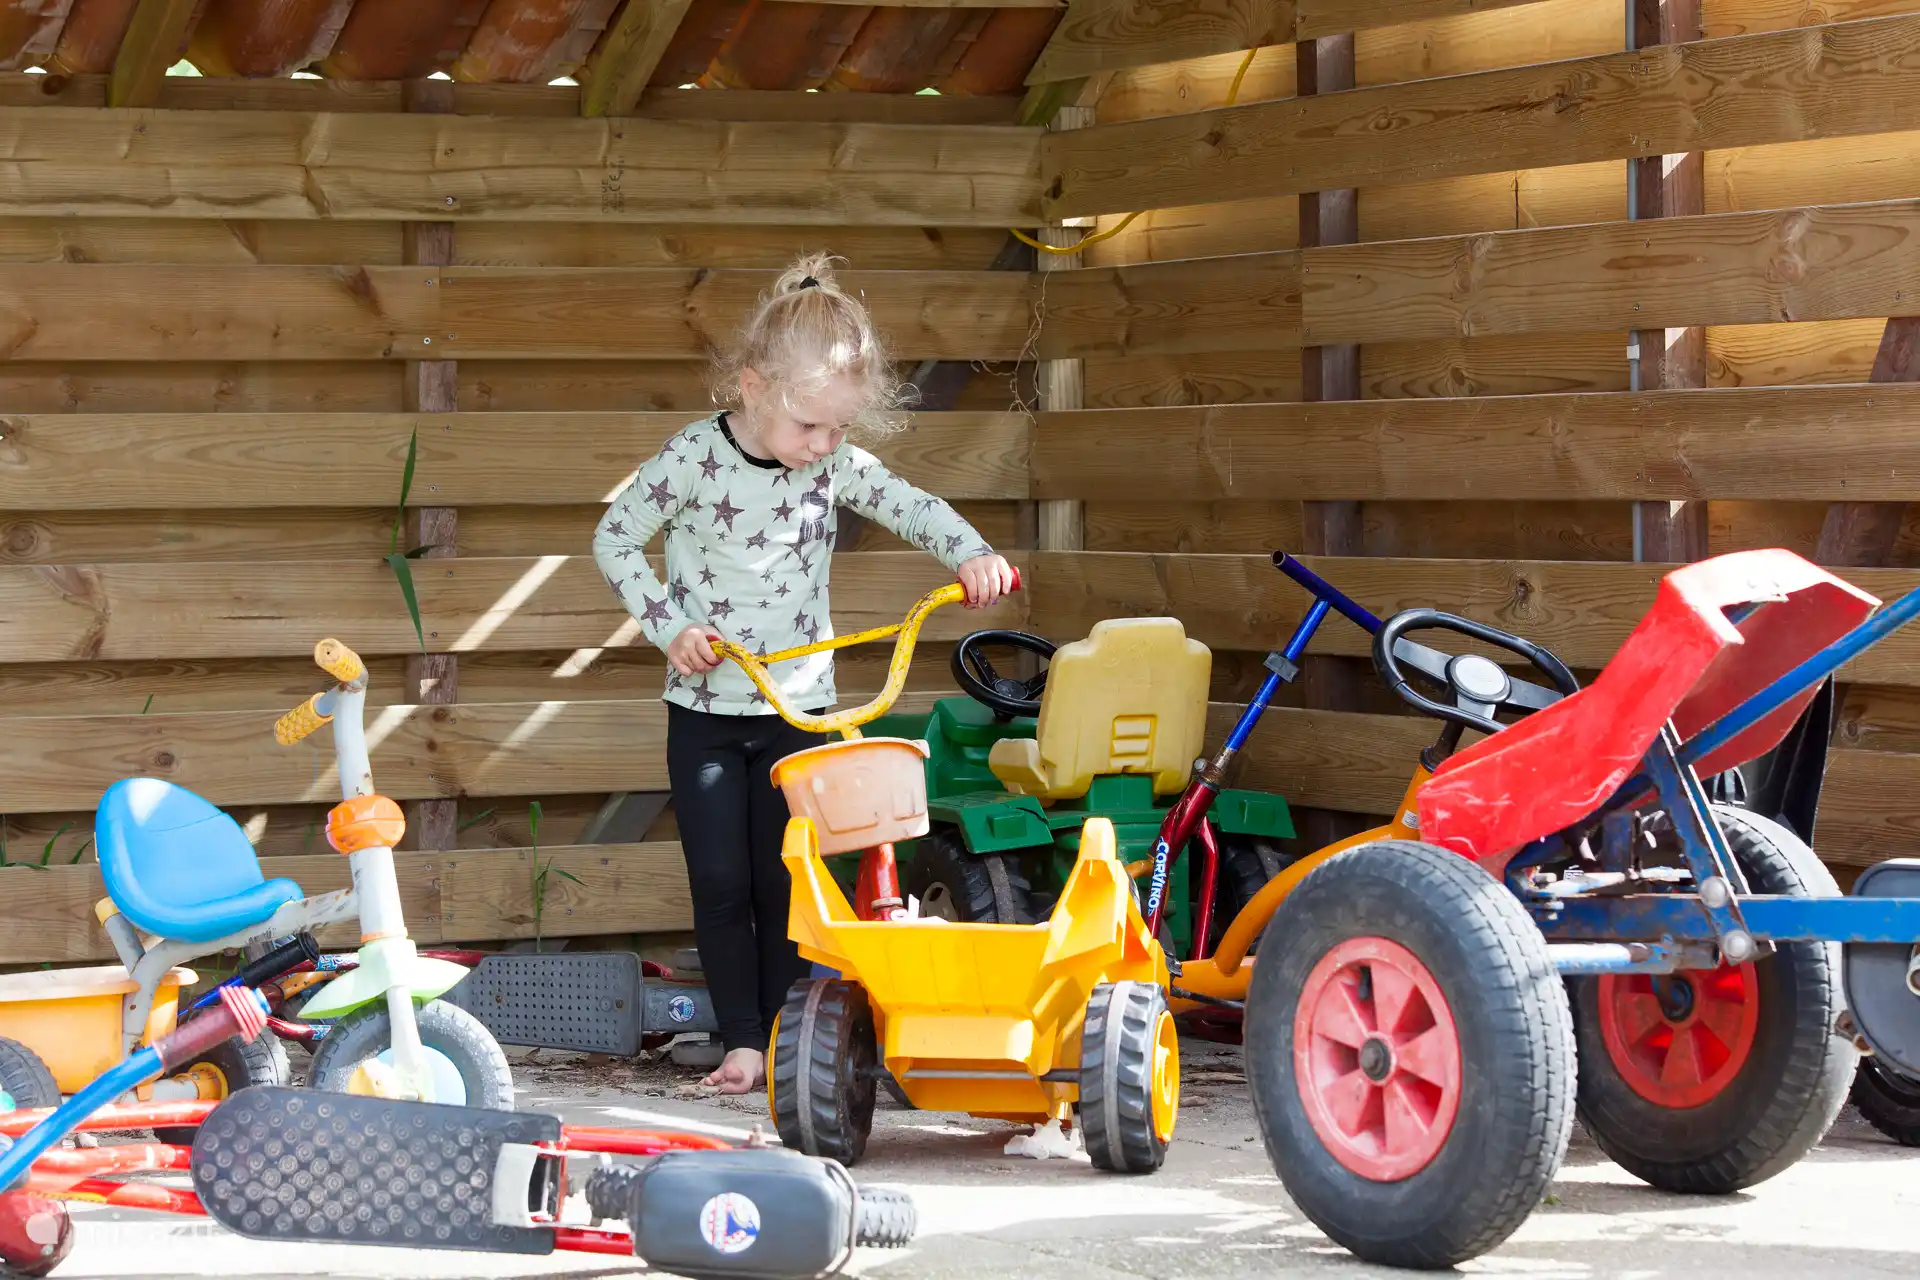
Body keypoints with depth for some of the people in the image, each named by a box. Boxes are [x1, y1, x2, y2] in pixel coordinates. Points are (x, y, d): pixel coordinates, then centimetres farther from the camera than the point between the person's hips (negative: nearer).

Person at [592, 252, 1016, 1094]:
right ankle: (743, 1041, 4)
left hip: (798, 704, 2)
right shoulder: (695, 458, -13)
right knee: (721, 883, -2)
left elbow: (911, 507, 3)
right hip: (706, 707, -2)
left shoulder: (835, 464, -5)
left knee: (785, 882, 4)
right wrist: (668, 625, -14)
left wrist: (970, 554, -17)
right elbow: (614, 538, -5)